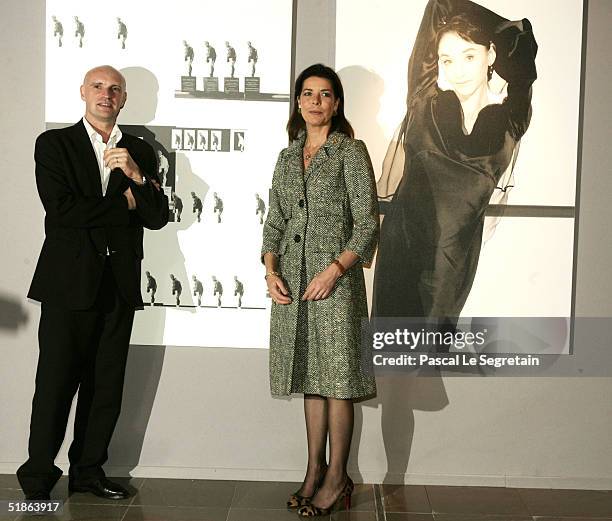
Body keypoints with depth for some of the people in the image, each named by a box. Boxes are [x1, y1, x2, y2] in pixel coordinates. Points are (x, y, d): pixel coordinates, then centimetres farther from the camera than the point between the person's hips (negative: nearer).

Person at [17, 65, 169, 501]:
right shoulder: (54, 143, 3)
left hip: (119, 286, 4)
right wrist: (124, 203, -5)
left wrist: (137, 176, -13)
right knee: (55, 385, -1)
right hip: (69, 283, -4)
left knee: (106, 387, 9)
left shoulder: (140, 152, 13)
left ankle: (88, 471, 22)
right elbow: (61, 208, -12)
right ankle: (38, 478, 11)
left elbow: (158, 217, 4)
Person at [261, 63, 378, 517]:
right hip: (292, 280, 6)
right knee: (310, 378, 11)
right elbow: (274, 222, 15)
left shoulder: (351, 152, -2)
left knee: (336, 378, -2)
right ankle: (315, 471, 21)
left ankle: (337, 477, 9)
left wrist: (335, 270, -17)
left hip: (335, 278, -5)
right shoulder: (288, 157, 14)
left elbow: (367, 224, -7)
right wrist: (271, 271, -1)